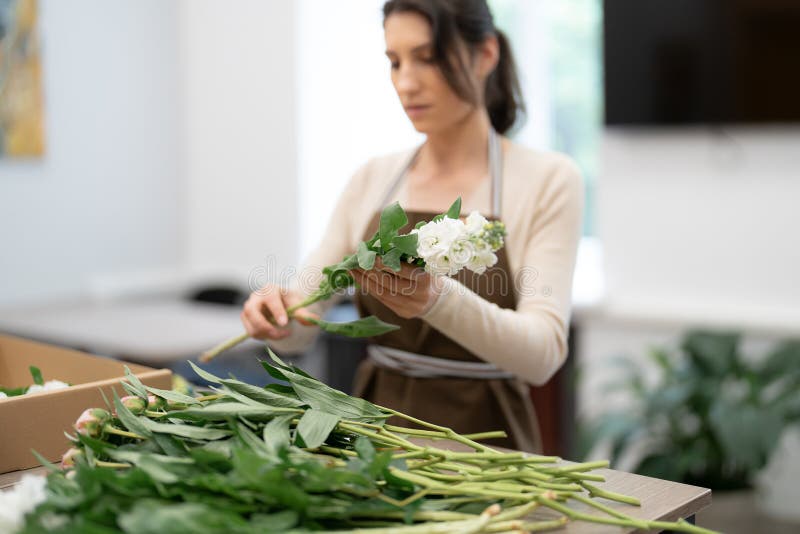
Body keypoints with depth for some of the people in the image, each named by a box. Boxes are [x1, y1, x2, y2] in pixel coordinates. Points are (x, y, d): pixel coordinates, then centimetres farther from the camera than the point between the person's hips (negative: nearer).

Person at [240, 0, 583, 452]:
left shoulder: (548, 180, -6)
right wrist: (273, 311, -17)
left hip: (482, 438, -3)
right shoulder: (373, 179, 6)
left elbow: (543, 352, -16)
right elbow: (301, 324, 5)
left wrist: (439, 299, -33)